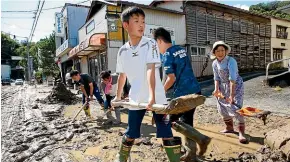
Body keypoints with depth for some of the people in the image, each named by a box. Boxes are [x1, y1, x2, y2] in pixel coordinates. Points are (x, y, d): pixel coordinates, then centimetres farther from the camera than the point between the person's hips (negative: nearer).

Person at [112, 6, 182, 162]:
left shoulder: (150, 44, -8)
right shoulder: (122, 51, 3)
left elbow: (151, 70, -20)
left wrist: (152, 96, -31)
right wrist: (118, 96, 24)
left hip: (156, 97, -3)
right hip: (136, 99, 4)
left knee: (166, 133, -1)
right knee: (130, 133, 16)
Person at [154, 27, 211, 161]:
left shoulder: (167, 55, -12)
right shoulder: (181, 49, 13)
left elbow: (172, 78, -18)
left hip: (183, 94, -8)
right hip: (195, 90, 9)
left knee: (172, 121, 7)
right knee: (187, 121, 16)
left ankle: (201, 139, 3)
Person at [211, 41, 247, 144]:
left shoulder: (231, 61, -24)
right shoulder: (215, 63, -3)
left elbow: (232, 79, -30)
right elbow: (217, 78, 3)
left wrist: (231, 95, -34)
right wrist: (216, 89, -13)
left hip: (236, 86, -6)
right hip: (223, 86, 7)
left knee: (236, 109, -16)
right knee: (222, 108, 12)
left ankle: (241, 133, -4)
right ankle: (229, 128, 33)